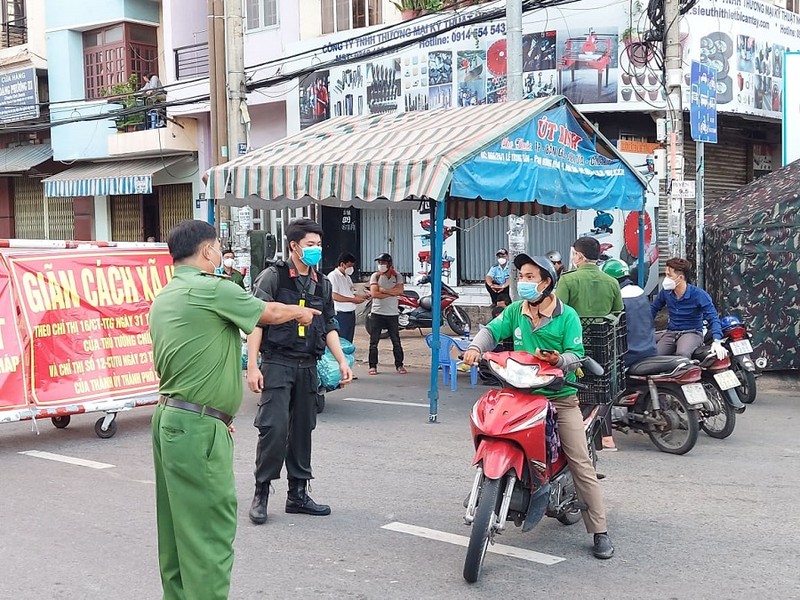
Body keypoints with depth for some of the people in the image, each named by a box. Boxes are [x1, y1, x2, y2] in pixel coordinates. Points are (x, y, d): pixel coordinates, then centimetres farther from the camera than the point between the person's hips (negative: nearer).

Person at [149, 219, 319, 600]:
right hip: (199, 429, -10)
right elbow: (269, 312, 2)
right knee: (209, 533, -5)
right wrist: (301, 311, 23)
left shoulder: (163, 299, 14)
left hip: (169, 420, 10)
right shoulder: (212, 290, -13)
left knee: (178, 527, 15)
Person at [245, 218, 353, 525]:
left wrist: (342, 361, 9)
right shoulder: (273, 276, -4)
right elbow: (256, 321, -7)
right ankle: (261, 493, 2)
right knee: (274, 428, -11)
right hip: (277, 364, -5)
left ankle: (298, 493, 19)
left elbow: (329, 327, 19)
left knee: (303, 430, 9)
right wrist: (252, 365, -14)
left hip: (308, 366, 6)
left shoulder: (322, 284, 14)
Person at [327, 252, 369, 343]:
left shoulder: (347, 277, 19)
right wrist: (353, 299, -21)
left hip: (351, 314, 9)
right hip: (340, 314, -9)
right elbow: (334, 296, -21)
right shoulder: (333, 276, -11)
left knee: (348, 342, 12)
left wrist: (362, 296, 6)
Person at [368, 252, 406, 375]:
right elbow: (374, 293, -12)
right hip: (377, 313, -1)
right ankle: (373, 366, 7)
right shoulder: (375, 276, 2)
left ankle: (399, 365, 15)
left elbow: (400, 290, -11)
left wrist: (383, 290, -14)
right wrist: (392, 293, -10)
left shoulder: (397, 276, 7)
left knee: (396, 341, 6)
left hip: (392, 313, 1)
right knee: (374, 342, 0)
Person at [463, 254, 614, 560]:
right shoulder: (515, 311, 8)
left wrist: (559, 360, -28)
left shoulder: (567, 316, -4)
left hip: (560, 397, -3)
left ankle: (600, 532, -1)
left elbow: (576, 354, -7)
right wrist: (476, 347, -20)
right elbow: (492, 330, 0)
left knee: (581, 465, -5)